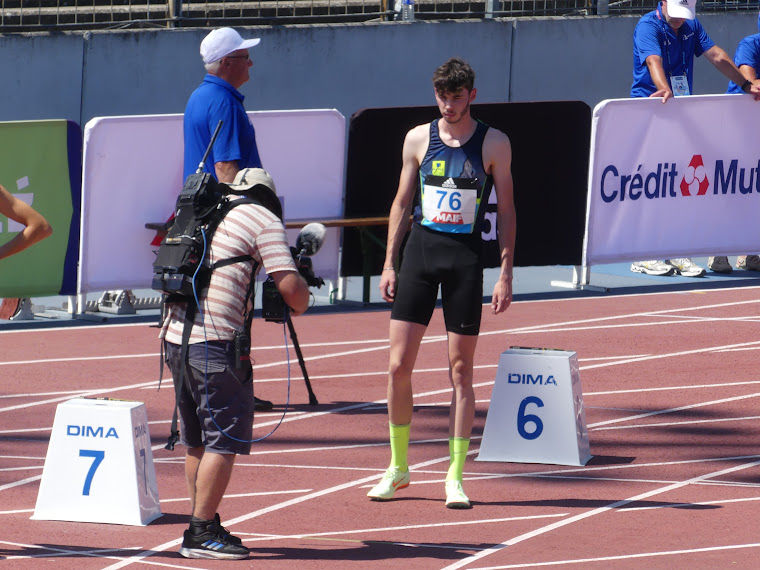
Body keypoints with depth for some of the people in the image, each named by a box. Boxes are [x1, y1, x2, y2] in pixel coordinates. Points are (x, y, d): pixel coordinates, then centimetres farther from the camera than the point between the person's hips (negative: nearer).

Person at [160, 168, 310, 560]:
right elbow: (289, 285, -9)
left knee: (198, 441, 17)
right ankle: (201, 534, -8)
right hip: (215, 342, -8)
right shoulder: (263, 220, 0)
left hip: (175, 336, 8)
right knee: (224, 441, -4)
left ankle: (203, 525, 24)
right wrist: (299, 307, 13)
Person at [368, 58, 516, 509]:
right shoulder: (419, 138, 7)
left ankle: (456, 477, 4)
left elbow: (506, 210, 2)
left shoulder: (494, 144, 0)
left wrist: (506, 273, -4)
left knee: (461, 370, -1)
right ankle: (398, 467, 14)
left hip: (467, 256, -2)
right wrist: (390, 263, 8)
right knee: (399, 365, -1)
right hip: (420, 250, 2)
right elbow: (402, 203, 13)